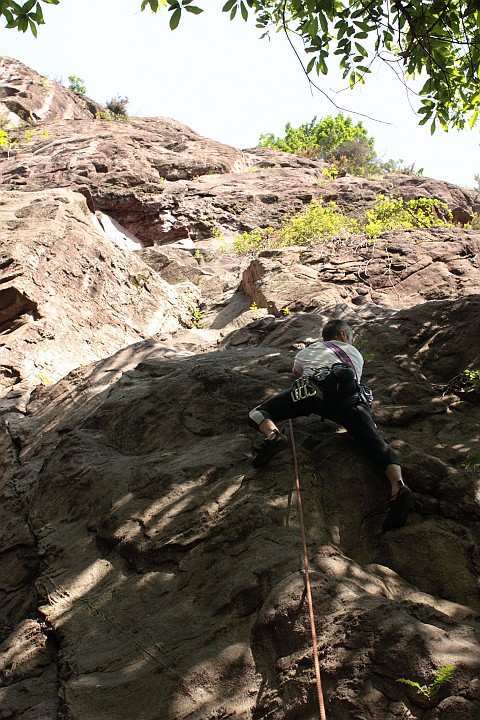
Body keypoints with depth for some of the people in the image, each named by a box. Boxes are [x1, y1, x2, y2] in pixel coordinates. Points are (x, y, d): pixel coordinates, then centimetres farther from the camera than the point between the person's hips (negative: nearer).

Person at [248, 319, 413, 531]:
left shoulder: (307, 351, 41)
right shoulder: (355, 354, 41)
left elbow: (296, 373, 60)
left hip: (312, 387, -1)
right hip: (349, 394, 1)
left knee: (257, 414, 5)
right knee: (374, 442, -12)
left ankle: (273, 435, -31)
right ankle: (398, 487, -42)